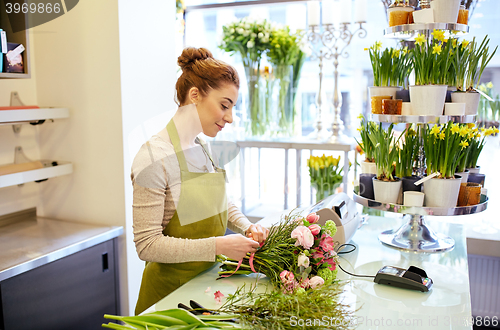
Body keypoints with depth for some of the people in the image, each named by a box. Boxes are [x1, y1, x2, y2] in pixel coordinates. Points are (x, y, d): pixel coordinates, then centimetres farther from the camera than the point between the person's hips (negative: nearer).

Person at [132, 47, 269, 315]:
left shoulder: (203, 149, 1)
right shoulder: (155, 157, -22)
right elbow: (147, 245, -24)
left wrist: (247, 226, -3)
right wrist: (218, 245, -28)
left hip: (208, 279, 7)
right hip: (171, 290, -7)